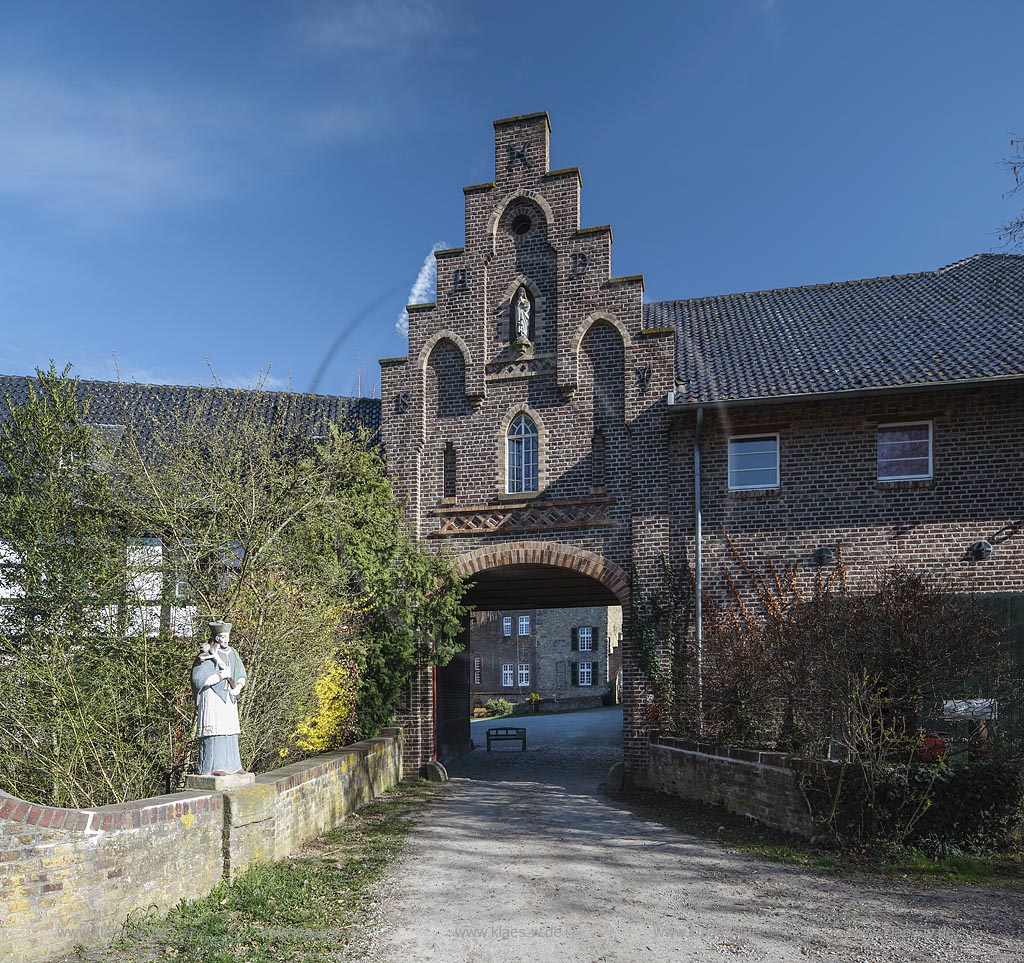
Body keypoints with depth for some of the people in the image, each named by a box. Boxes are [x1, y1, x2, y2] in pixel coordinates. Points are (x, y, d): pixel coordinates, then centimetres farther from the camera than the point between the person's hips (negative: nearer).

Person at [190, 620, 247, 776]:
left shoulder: (232, 653, 10)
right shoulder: (206, 655, -10)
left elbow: (242, 675, 13)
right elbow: (198, 679, -18)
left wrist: (239, 687, -7)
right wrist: (221, 676, -16)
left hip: (229, 698, 7)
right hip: (212, 698, -7)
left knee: (230, 732, 10)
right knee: (214, 731, -10)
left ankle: (231, 764, 18)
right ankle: (212, 767, -5)